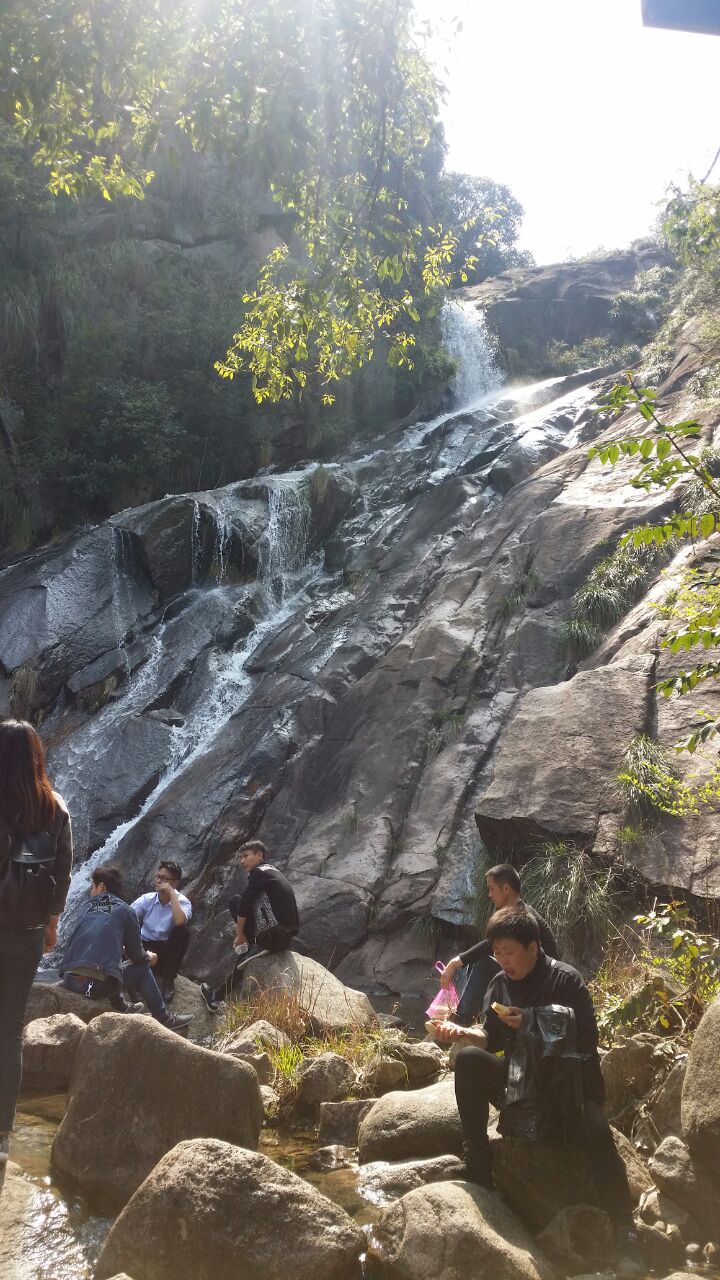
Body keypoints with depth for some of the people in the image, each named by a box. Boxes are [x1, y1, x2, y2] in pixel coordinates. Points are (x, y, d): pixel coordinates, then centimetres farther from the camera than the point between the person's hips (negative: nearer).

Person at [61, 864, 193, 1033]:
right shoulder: (124, 910, 6)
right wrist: (149, 957, 33)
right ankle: (165, 1018, 23)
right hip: (98, 984, -5)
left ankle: (121, 1008, 42)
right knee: (142, 969, 20)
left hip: (69, 979, 5)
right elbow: (136, 954, 9)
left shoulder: (88, 907, 17)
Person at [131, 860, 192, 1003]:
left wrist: (172, 894, -25)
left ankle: (167, 980, -14)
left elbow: (180, 921, -33)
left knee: (183, 930, -30)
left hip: (167, 951, -1)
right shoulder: (147, 899, 0)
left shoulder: (183, 902, -10)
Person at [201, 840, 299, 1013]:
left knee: (236, 901, 2)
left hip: (274, 933, -9)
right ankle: (217, 997, 28)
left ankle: (255, 946, 2)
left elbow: (245, 903, -9)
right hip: (286, 936, 9)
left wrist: (240, 934, 2)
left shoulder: (259, 872, -4)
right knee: (244, 955, 27)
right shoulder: (273, 872, 22)